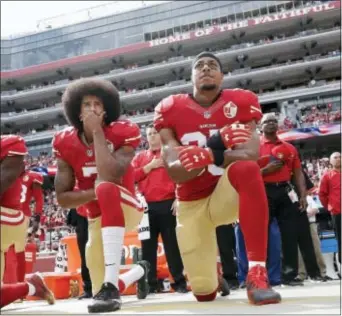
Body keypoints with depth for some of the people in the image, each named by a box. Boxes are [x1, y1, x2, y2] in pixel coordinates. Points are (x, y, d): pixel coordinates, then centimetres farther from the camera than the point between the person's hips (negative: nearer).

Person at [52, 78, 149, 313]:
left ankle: (111, 285, -40)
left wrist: (97, 132, -25)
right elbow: (62, 198, -6)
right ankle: (140, 271, 45)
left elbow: (109, 176, -33)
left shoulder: (123, 134, -15)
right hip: (98, 219, 5)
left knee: (106, 187, -38)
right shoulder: (66, 143, -5)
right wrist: (95, 193, -23)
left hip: (126, 208, -5)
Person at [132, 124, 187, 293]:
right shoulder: (139, 157, 17)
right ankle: (149, 283, 13)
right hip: (147, 206, 4)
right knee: (148, 245, 5)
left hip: (167, 204, -3)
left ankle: (179, 281, 6)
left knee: (172, 244, 0)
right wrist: (150, 166, -5)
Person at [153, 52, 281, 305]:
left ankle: (257, 273, -34)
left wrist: (211, 156, -42)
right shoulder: (171, 110, -7)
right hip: (191, 204, 1)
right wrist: (214, 145, -34)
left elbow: (250, 156, -22)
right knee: (204, 292, 1)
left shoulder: (240, 102, -8)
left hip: (227, 194, -1)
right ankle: (212, 270, 42)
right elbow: (175, 173, -17)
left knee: (247, 169, -37)